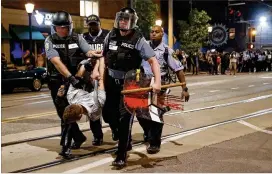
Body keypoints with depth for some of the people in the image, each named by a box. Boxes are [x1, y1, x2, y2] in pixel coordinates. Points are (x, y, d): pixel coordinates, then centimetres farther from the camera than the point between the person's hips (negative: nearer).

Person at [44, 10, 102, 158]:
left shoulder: (77, 38, 0)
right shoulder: (50, 41, -5)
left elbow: (91, 53, -9)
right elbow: (56, 61, -19)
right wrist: (71, 77, -30)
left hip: (75, 80, 0)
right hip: (57, 83, 1)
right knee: (64, 113, 5)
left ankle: (65, 144, 6)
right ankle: (78, 137, 23)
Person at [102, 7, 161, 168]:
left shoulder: (138, 40, -14)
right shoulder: (111, 36, 0)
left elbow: (153, 61, -17)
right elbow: (103, 55, 15)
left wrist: (157, 82, -27)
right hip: (111, 81, 5)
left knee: (125, 116, -9)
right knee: (108, 112, 10)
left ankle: (122, 154, 1)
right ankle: (125, 140, 34)